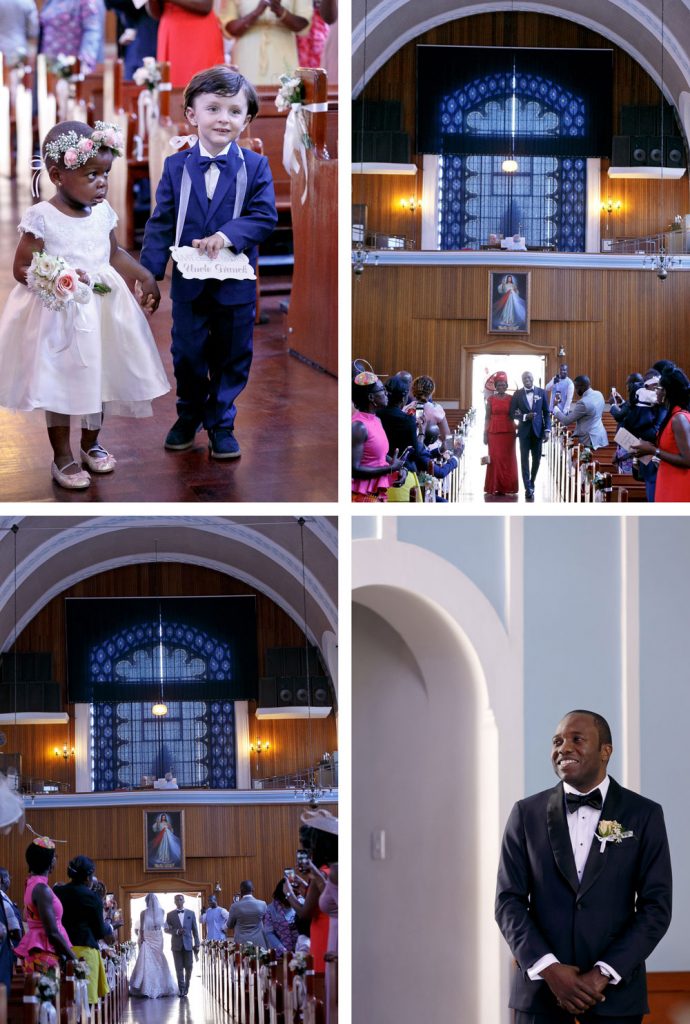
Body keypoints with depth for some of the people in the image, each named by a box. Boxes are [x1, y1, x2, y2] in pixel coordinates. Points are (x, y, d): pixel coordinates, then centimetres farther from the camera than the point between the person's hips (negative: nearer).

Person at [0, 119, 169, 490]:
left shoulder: (102, 212, -2)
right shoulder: (42, 218, -19)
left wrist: (144, 276, 5)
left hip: (101, 310, 5)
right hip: (58, 316, -5)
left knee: (98, 376, 16)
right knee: (60, 384, 6)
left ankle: (91, 444, 36)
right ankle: (62, 457, 20)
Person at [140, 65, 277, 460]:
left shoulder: (255, 167, -5)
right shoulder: (176, 167, -2)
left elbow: (265, 216, -12)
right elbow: (161, 223, -4)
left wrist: (228, 234, -28)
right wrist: (148, 272, -14)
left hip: (236, 283, -1)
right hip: (188, 281, 1)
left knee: (232, 357, 8)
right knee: (188, 354, 13)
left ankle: (221, 423, 22)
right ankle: (189, 415, 32)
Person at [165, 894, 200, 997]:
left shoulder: (191, 914, 7)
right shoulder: (170, 915, 6)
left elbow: (194, 930, 7)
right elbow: (166, 929, 6)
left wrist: (196, 945, 4)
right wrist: (176, 931, -13)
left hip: (188, 944, 0)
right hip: (176, 945, 0)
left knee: (188, 967, 0)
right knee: (179, 968, -2)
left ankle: (186, 986, 20)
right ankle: (181, 989, 0)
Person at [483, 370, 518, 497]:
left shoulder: (511, 399, 6)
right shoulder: (490, 399, 4)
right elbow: (487, 417, 5)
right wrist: (485, 434, 0)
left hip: (508, 433, 1)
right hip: (494, 433, -1)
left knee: (508, 460, 1)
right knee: (495, 459, -3)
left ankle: (507, 487, 6)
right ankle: (496, 487, 2)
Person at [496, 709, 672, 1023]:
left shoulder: (644, 815, 2)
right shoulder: (527, 814, 6)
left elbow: (656, 906, -2)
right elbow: (508, 901, 3)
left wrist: (604, 974, -11)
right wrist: (548, 968, -11)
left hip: (615, 995, -1)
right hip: (540, 992, 1)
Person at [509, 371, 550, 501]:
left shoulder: (541, 392, 3)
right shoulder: (517, 394, 1)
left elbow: (546, 412, 4)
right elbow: (512, 413, 1)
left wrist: (547, 429, -4)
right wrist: (525, 416, -15)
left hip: (537, 430, 1)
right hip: (524, 431, -1)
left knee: (536, 459, 6)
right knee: (525, 459, -4)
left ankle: (531, 483, 26)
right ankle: (528, 489, -5)